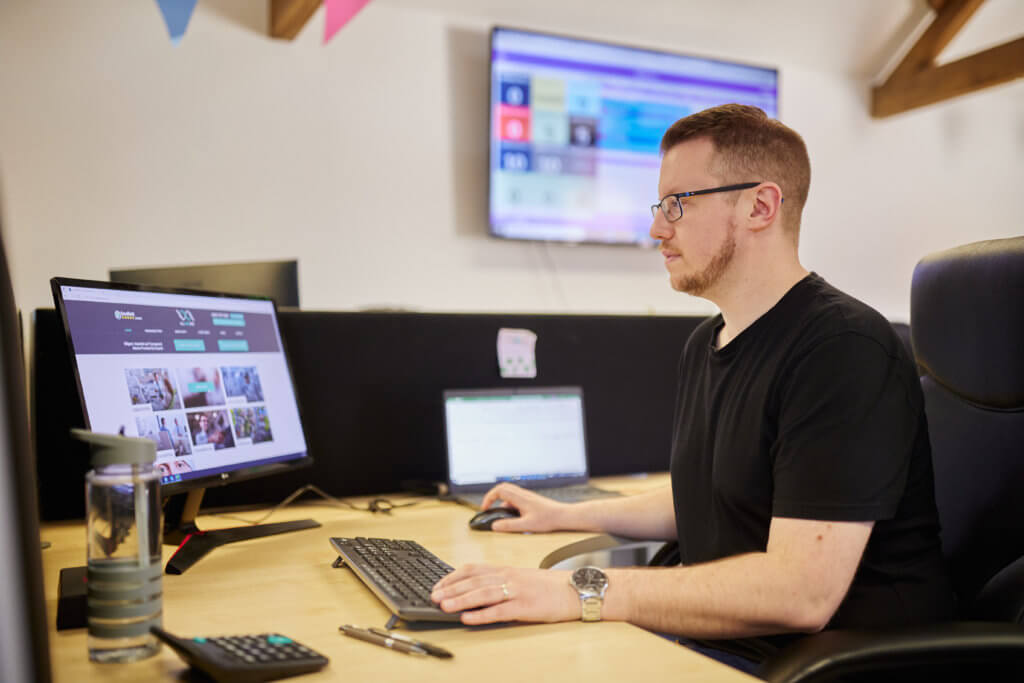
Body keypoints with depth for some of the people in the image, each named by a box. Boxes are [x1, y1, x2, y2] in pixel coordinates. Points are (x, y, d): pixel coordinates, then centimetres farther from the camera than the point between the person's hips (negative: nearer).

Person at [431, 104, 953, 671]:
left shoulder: (843, 349, -20)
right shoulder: (705, 343, 11)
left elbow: (802, 591, -28)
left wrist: (583, 592, -28)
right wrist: (565, 515, 23)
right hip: (712, 639, 8)